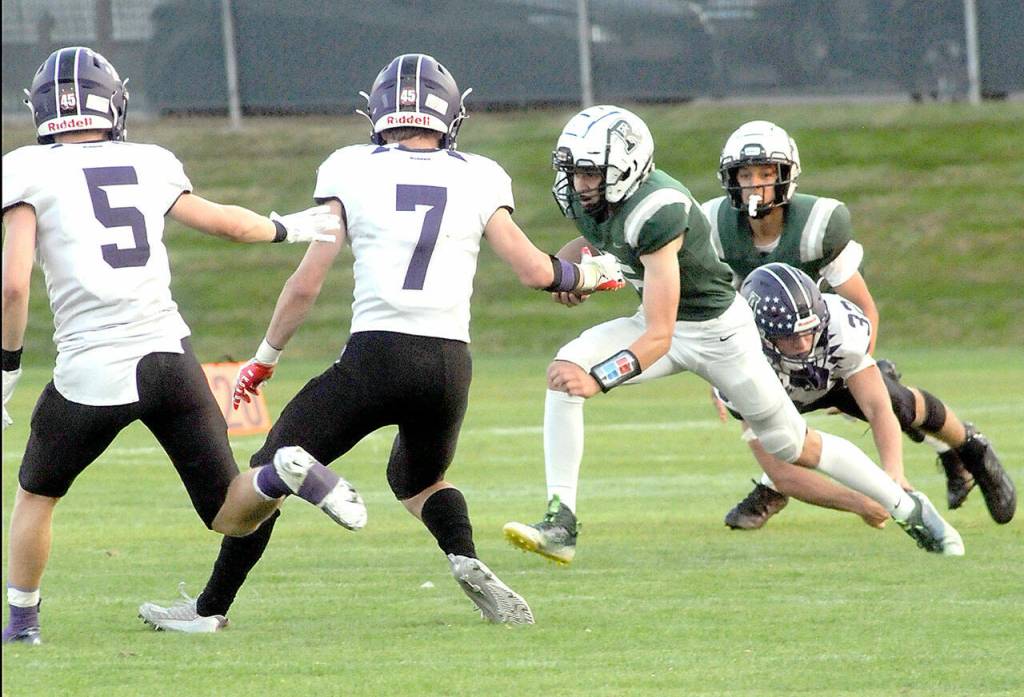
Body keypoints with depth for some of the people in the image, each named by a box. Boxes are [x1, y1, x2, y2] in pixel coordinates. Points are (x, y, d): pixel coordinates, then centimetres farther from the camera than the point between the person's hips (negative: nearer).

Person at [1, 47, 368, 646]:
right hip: (170, 358, 3)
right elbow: (227, 222, 27)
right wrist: (291, 228, 46)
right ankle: (282, 473, -19)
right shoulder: (149, 164, 13)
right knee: (232, 516, 10)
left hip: (94, 372, -3)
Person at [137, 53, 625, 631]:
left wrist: (267, 356, 17)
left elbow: (307, 284, 4)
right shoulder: (477, 179, 9)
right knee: (420, 479, 29)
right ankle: (468, 562, 1)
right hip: (450, 362, 3)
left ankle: (211, 607, 8)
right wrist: (590, 275, 29)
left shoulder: (352, 172, 5)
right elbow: (536, 270, 8)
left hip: (376, 356, -3)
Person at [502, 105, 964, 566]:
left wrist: (598, 380, -47)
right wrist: (567, 265, -3)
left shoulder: (655, 212, -37)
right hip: (658, 322, 7)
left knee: (795, 446, 7)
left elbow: (659, 336, -39)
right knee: (565, 370, -19)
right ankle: (560, 524, -21)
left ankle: (909, 508, 30)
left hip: (717, 331, -7)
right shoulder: (586, 198, -13)